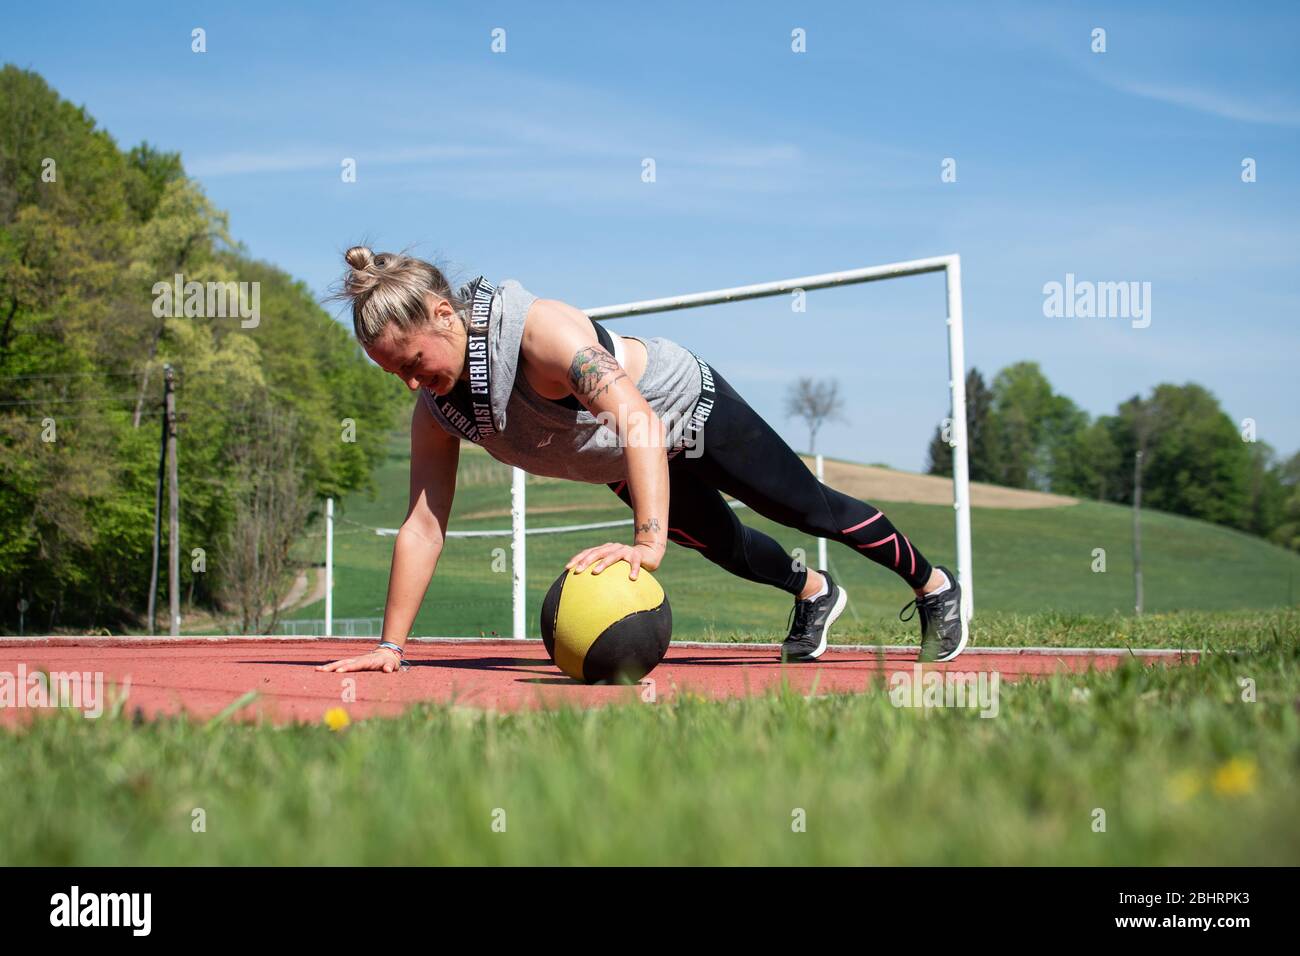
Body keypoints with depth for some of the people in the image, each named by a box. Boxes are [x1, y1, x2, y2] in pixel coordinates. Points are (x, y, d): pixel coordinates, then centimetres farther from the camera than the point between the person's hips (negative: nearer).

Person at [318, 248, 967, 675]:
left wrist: (648, 541, -66)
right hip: (622, 465, 7)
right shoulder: (437, 408, -22)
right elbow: (422, 526, -19)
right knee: (723, 544, 27)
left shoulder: (541, 330, -43)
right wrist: (391, 646, -24)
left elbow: (637, 419, -54)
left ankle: (933, 585, 35)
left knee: (807, 507, 11)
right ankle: (813, 593, 58)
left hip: (683, 403, -6)